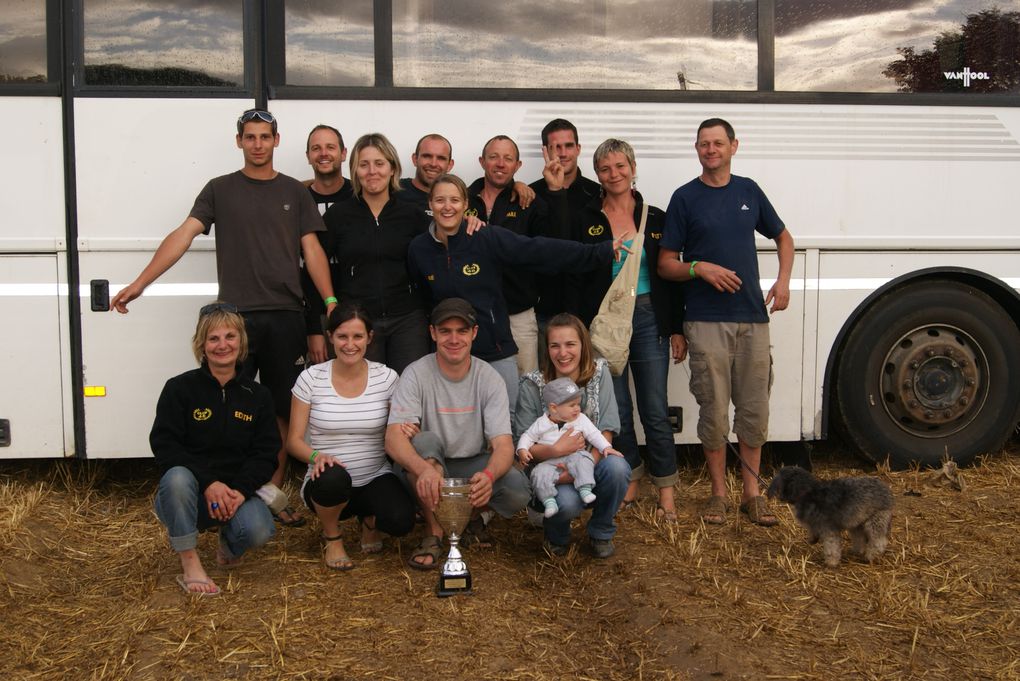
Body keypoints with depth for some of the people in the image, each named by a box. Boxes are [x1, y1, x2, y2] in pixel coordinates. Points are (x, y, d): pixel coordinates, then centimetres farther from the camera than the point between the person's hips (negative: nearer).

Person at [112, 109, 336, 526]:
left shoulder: (294, 192, 12)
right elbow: (184, 234, 0)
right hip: (235, 315, -1)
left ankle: (273, 493, 16)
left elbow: (312, 249, 7)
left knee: (282, 410, 5)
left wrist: (330, 300, -6)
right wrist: (140, 283, -10)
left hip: (285, 317, 1)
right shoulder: (220, 190, 9)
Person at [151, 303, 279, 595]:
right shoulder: (180, 388, -2)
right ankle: (190, 565, -23)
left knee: (259, 531, -29)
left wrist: (239, 490, -19)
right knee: (177, 477, -37)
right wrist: (208, 484, -23)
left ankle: (229, 545, 10)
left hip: (237, 492, 2)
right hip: (187, 493, -2)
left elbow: (267, 453, 0)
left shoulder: (257, 395, 7)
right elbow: (163, 445, -11)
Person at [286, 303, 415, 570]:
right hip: (329, 485, -1)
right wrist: (316, 456, -25)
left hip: (375, 479, 1)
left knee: (401, 521, -30)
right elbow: (294, 440, -3)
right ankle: (331, 537, -2)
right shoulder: (311, 378, -5)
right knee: (333, 477, -38)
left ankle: (370, 519, 12)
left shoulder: (387, 378, -2)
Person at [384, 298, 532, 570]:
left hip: (473, 467, 2)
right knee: (425, 440, -34)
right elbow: (393, 438, -28)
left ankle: (471, 514, 8)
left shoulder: (489, 379, -10)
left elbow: (503, 445, -18)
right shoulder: (416, 375, -16)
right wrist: (424, 469, -51)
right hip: (426, 467, -1)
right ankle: (433, 532, -17)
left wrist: (488, 475, -44)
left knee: (519, 491, -27)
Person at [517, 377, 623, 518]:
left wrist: (606, 447, -8)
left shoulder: (581, 419, 9)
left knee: (583, 460, -32)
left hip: (574, 456, 0)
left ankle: (585, 490, -35)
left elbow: (594, 434, 7)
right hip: (549, 461, 0)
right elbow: (528, 436, 11)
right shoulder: (541, 423, 6)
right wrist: (522, 450, -7)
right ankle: (549, 501, -27)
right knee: (540, 473, -28)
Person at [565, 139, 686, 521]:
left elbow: (671, 276, 6)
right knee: (617, 410, 7)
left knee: (655, 411, 0)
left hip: (648, 320, 0)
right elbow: (575, 279, 1)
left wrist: (677, 329, 2)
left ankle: (666, 491, 11)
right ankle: (630, 481, 24)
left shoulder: (655, 218, 5)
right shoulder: (586, 220, 2)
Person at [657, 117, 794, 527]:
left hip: (752, 317, 3)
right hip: (707, 321, -3)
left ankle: (752, 492, 19)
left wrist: (784, 280, 7)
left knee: (754, 409, 6)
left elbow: (783, 237, 23)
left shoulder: (748, 191, 10)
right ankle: (719, 493, 15)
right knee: (714, 411, 0)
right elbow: (665, 265, 1)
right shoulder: (685, 198, 1)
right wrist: (699, 268, -18)